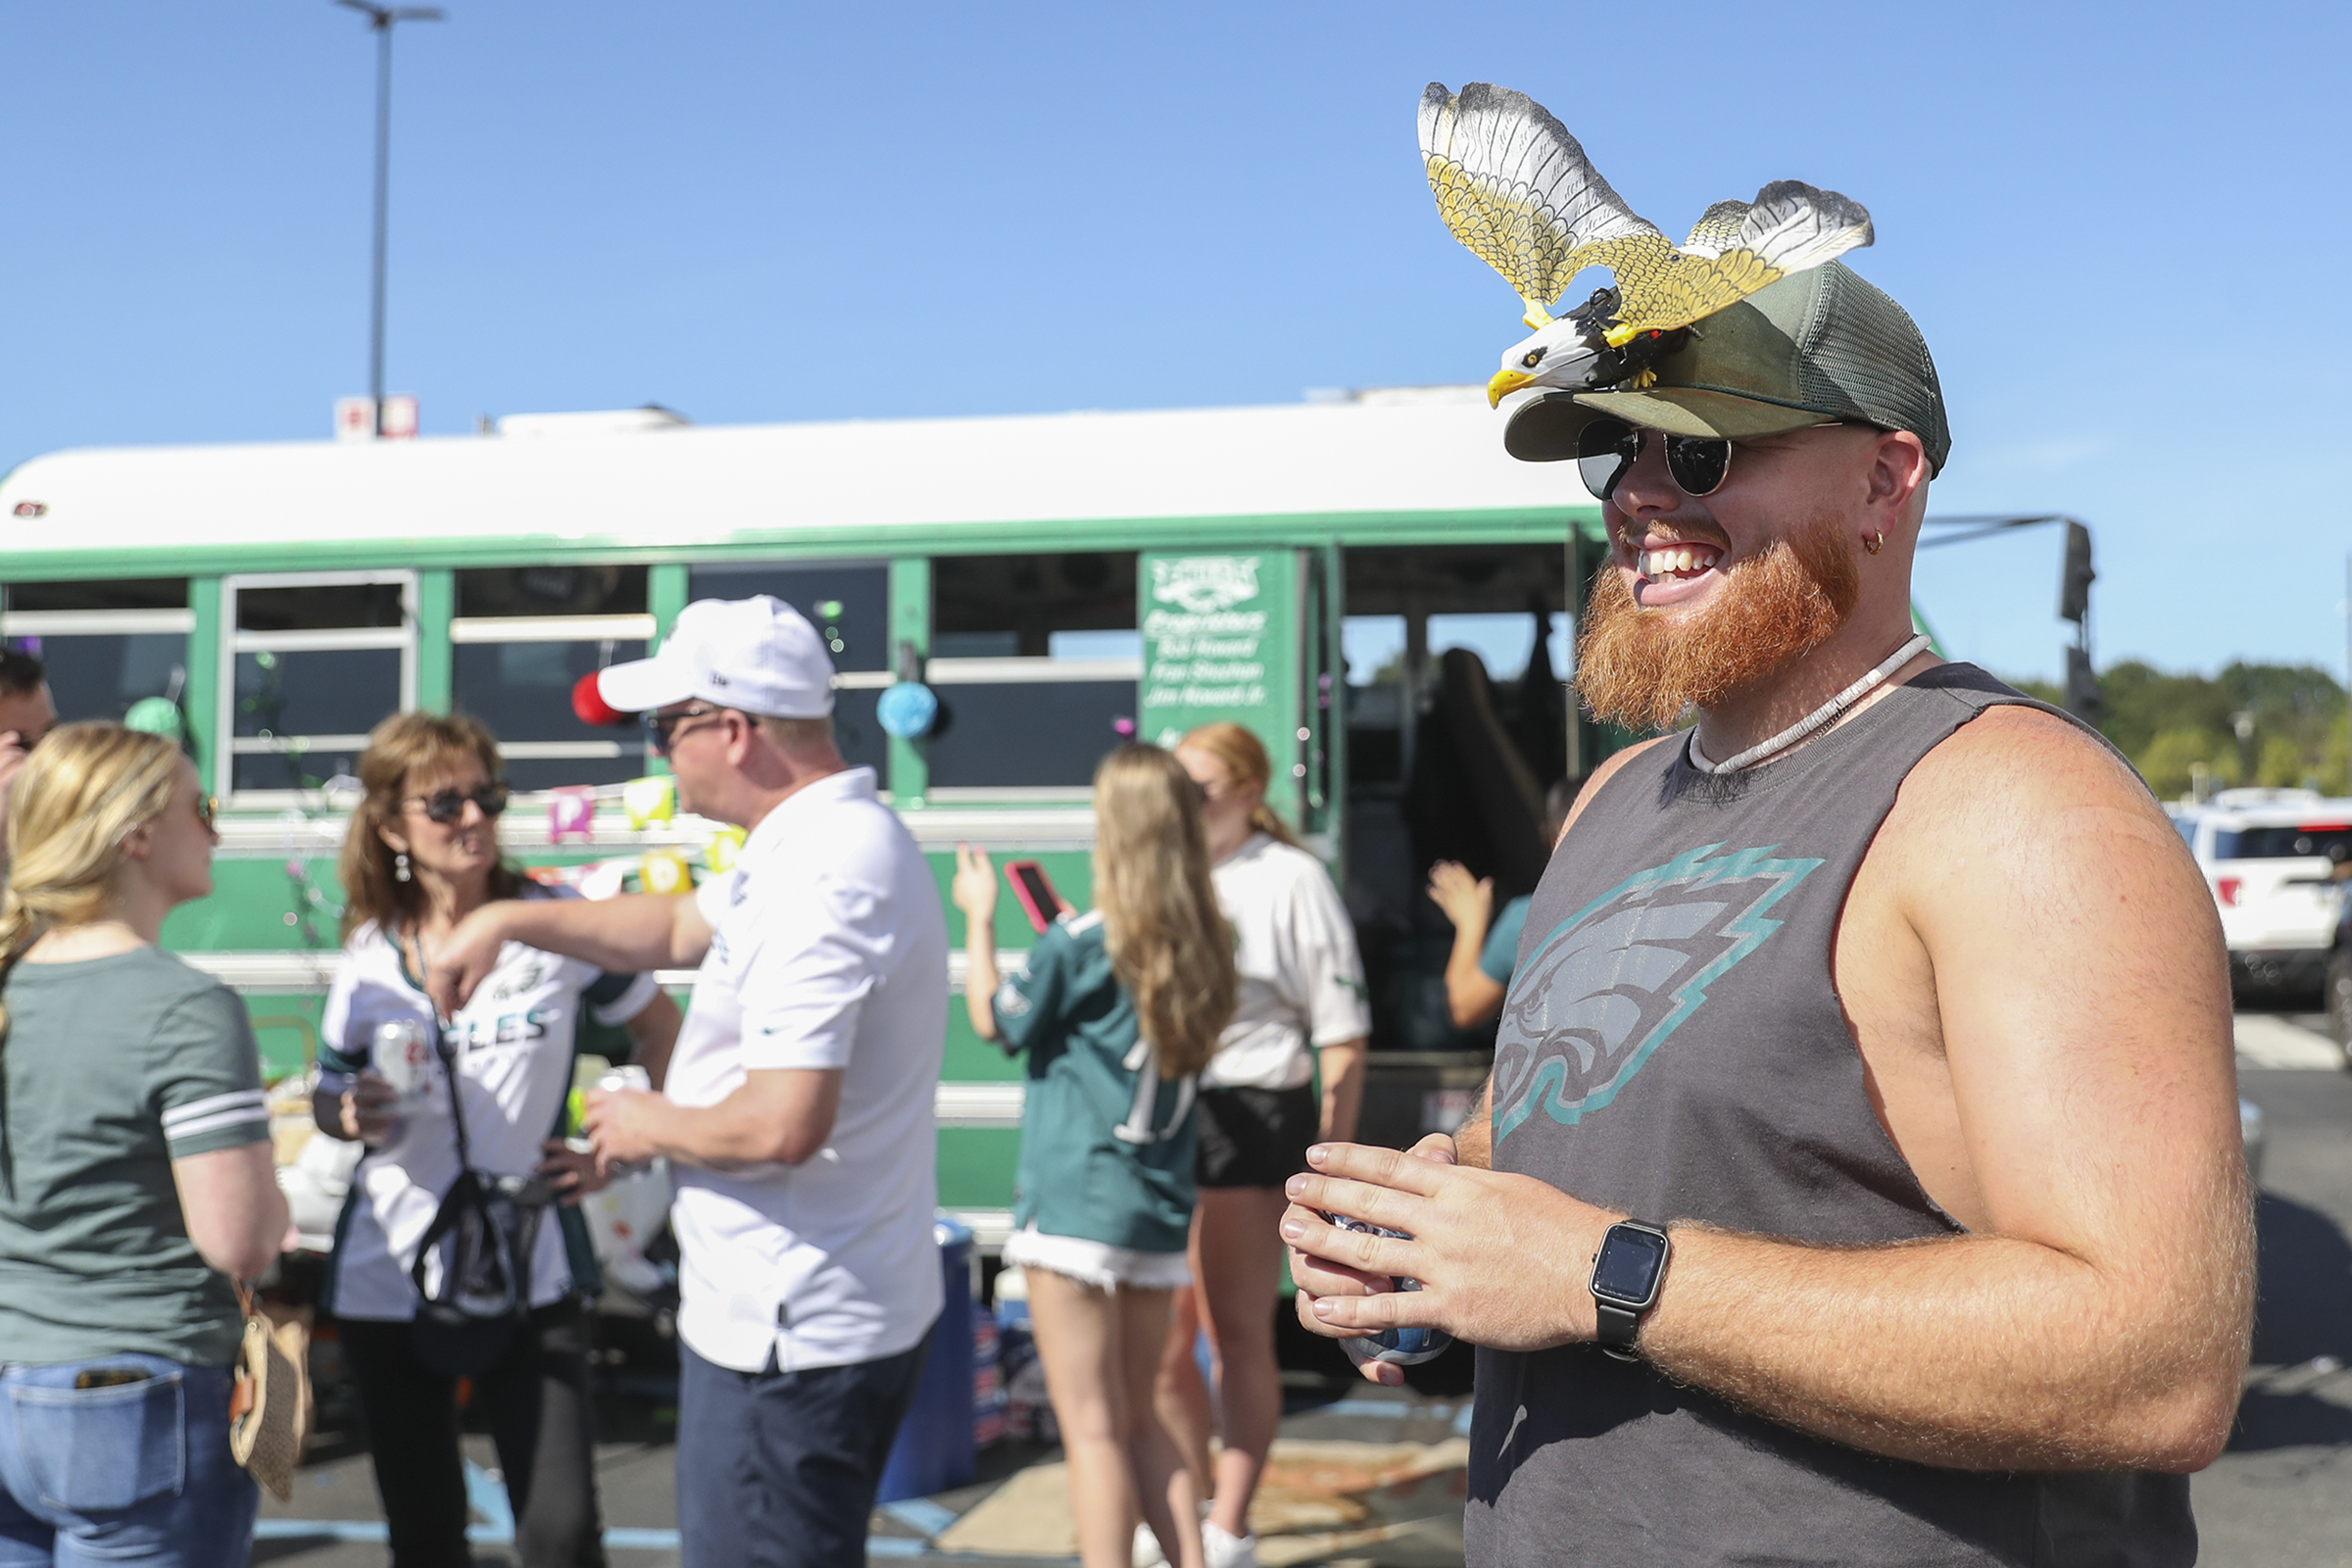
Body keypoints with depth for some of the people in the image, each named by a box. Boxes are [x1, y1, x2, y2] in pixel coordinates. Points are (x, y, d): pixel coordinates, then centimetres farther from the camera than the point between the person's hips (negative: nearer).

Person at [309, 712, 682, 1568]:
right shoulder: (369, 954, 0)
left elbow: (659, 1029, 6)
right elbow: (330, 1093, 12)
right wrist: (347, 1115, -10)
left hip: (529, 1272, -2)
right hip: (387, 1278, 3)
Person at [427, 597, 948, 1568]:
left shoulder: (819, 878, -25)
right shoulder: (836, 839, 9)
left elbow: (784, 1122, -32)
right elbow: (681, 928, 25)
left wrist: (651, 1125, -13)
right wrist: (507, 921, 21)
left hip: (789, 1335, -11)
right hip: (829, 1312, 11)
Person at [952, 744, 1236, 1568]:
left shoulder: (1081, 942, -13)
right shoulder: (1203, 946, 4)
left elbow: (995, 1020, 0)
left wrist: (979, 917, 11)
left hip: (1077, 1204, -6)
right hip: (1160, 1212, 6)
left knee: (1093, 1431, -2)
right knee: (1139, 1423, 17)